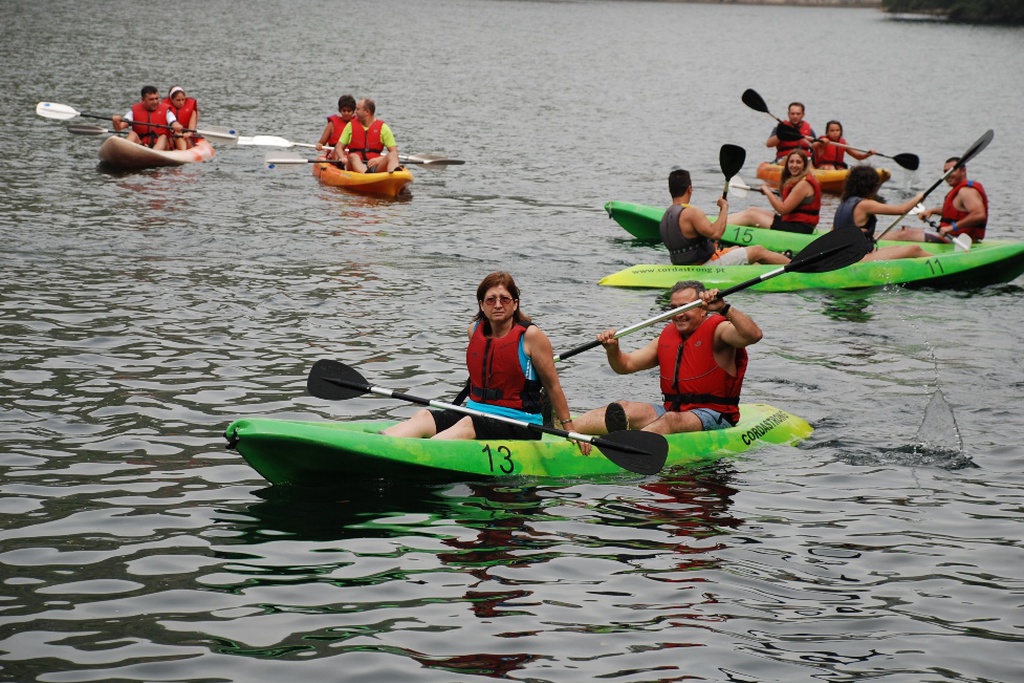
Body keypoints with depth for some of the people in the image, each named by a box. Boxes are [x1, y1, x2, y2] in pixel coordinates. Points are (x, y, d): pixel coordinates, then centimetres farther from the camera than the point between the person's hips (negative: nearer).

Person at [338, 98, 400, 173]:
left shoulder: (383, 127, 8)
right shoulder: (351, 126, 14)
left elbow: (394, 152, 2)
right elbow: (339, 147, 12)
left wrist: (380, 159, -18)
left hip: (375, 165, 0)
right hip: (356, 164, 0)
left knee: (391, 156, -27)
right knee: (353, 156, -32)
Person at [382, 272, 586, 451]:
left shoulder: (530, 336, -8)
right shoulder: (474, 331, 8)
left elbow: (552, 385, -1)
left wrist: (570, 430, 2)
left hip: (519, 426, -6)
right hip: (475, 414, 6)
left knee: (468, 425, -36)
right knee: (424, 418, -20)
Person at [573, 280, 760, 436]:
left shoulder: (717, 329, -4)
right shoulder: (668, 335, 16)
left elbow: (753, 335, -25)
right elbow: (626, 365, 17)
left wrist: (724, 308, -36)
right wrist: (612, 350, -6)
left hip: (713, 416, -7)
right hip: (670, 410, 7)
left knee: (670, 421, -36)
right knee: (624, 409, -14)